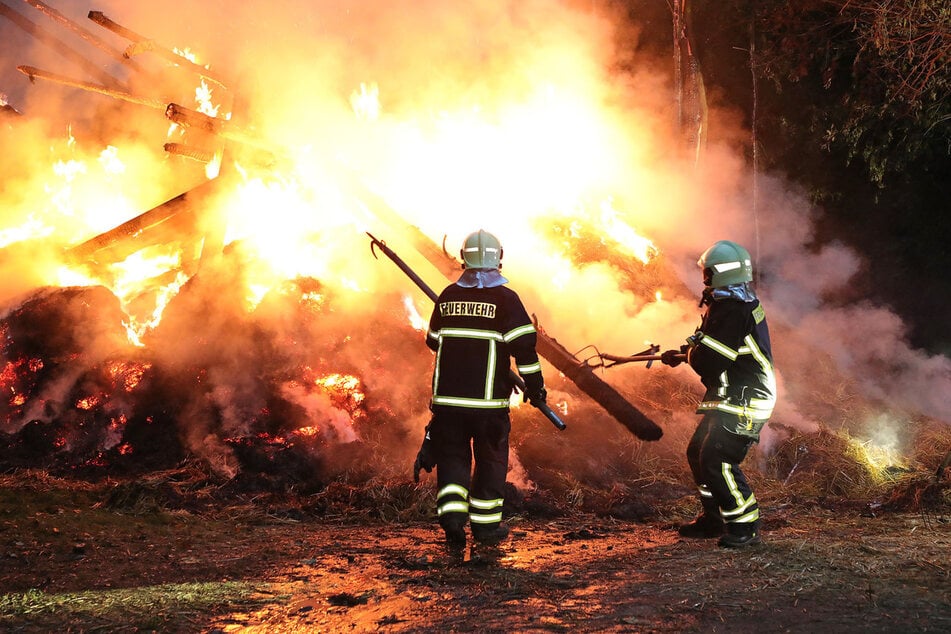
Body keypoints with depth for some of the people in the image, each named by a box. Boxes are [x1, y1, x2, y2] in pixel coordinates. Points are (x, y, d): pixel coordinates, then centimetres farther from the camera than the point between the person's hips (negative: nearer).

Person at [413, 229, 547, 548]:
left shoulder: (448, 295, 5)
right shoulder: (505, 298, -7)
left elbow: (433, 340, 17)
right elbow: (524, 346, -9)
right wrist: (535, 386, 1)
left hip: (448, 396, 3)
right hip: (489, 398, -2)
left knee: (452, 454, 13)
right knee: (490, 460, 11)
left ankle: (451, 512, -5)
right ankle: (486, 525, 14)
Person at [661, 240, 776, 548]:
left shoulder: (731, 311, -22)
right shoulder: (742, 303, 14)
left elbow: (708, 362, -24)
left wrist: (688, 353, -3)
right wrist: (681, 354, 18)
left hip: (744, 402, -11)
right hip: (731, 398, 11)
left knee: (716, 460, -16)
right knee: (698, 453, 16)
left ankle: (745, 527, -8)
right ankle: (713, 518, 27)